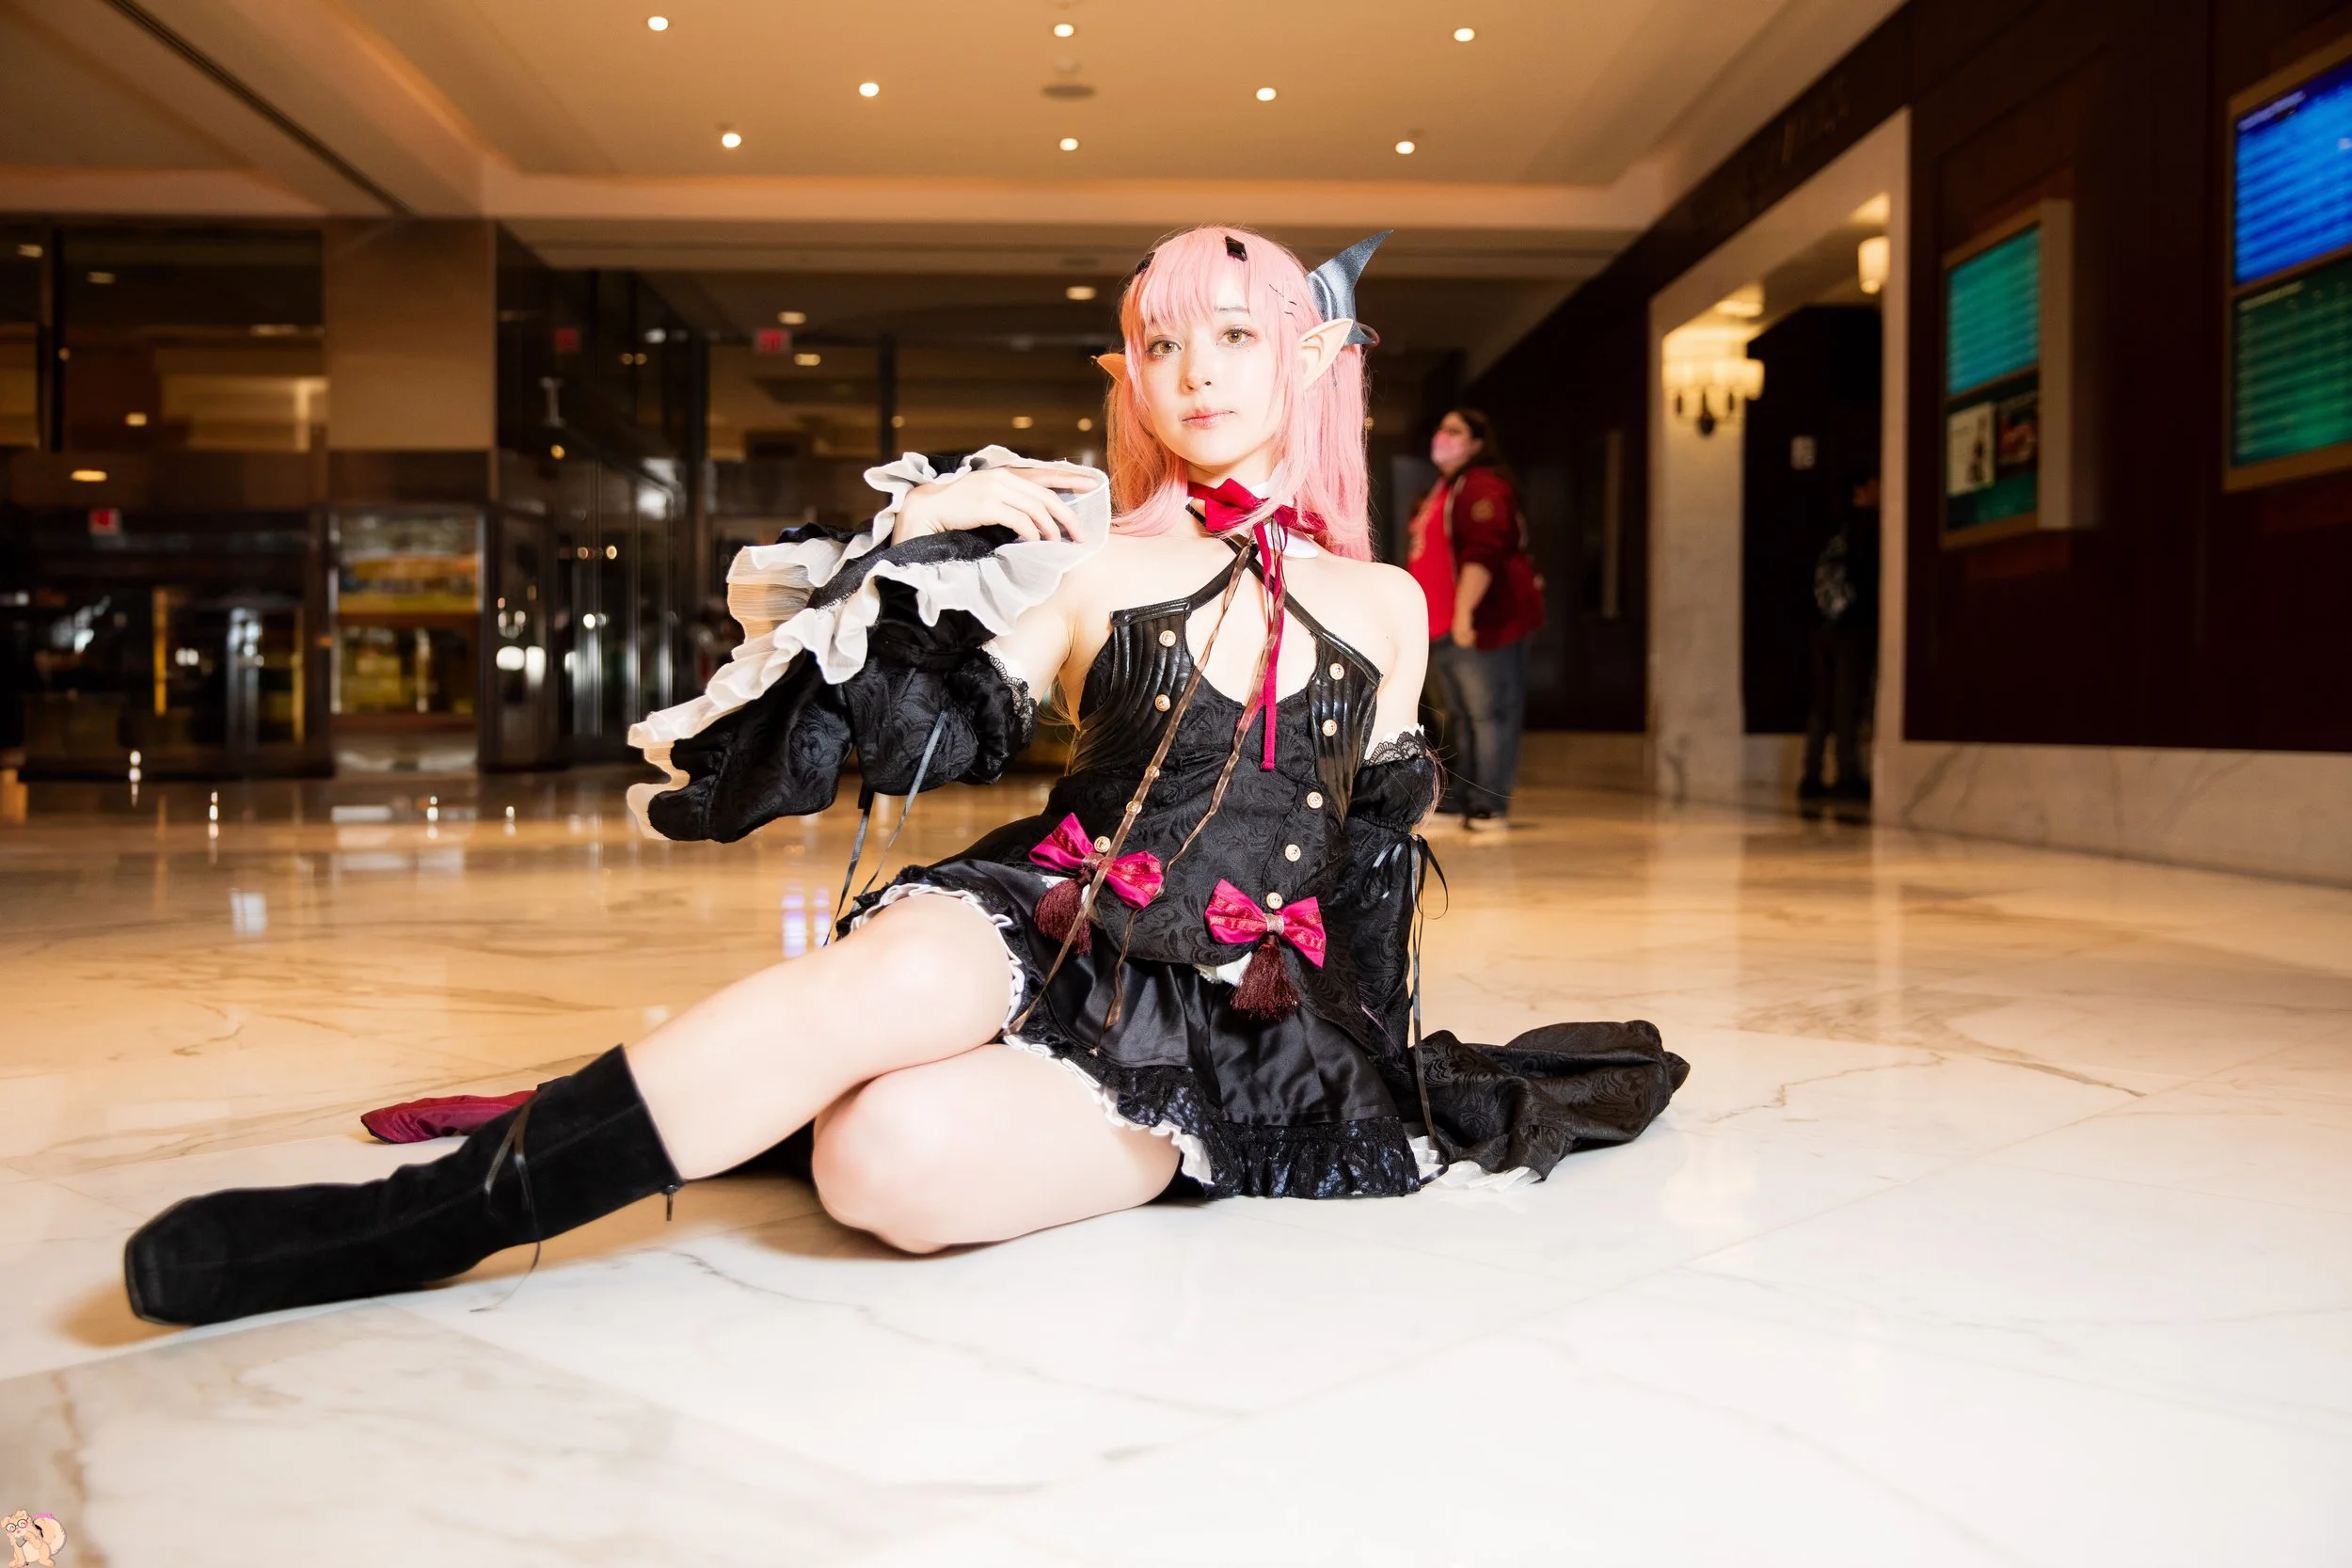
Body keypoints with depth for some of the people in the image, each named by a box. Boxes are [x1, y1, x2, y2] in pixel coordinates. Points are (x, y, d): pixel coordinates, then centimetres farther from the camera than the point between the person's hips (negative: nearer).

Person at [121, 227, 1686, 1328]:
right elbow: (923, 743, -1)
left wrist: (1381, 1061, 12)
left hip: (1233, 1035, 0)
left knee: (897, 1160, -36)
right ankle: (428, 1216, -29)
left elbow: (1376, 859, 15)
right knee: (892, 977, -38)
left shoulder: (1385, 605, 12)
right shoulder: (1094, 561, 7)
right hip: (1051, 929, 1)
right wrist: (916, 545, -9)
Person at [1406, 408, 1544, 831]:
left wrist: (1464, 611, -30)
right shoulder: (1441, 491, 22)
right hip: (1441, 629, 11)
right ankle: (1463, 802, 20)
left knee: (1489, 713, -9)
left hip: (1480, 623, -11)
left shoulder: (1482, 487, -11)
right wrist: (1422, 618, 28)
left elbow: (1482, 554, -23)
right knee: (1462, 717, 14)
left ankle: (1490, 807, -9)